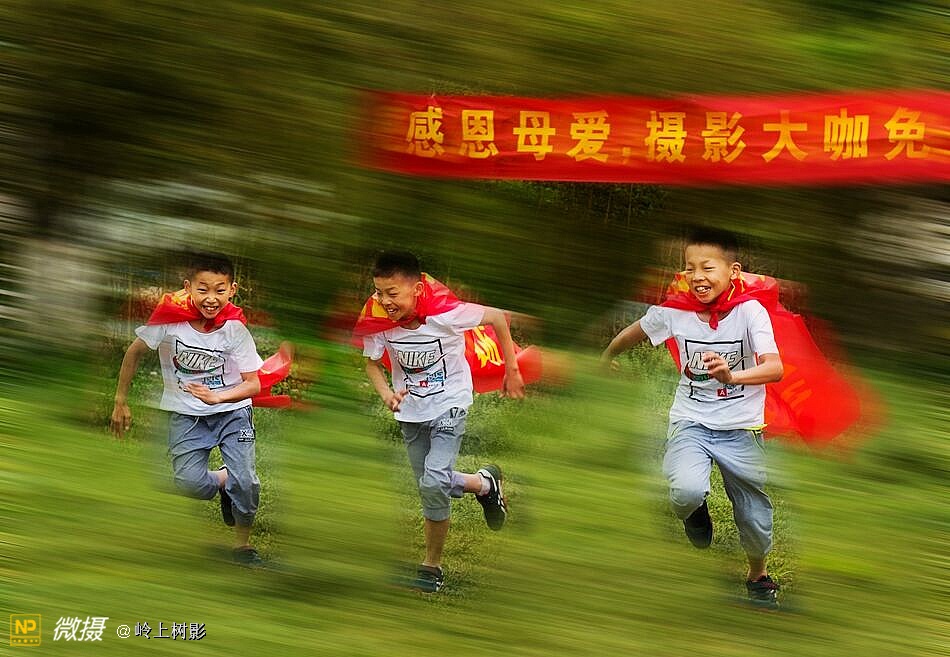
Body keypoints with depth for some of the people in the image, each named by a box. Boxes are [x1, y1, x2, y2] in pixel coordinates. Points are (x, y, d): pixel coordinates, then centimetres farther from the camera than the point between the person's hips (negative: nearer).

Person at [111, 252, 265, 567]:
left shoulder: (234, 328, -16)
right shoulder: (170, 318, -17)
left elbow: (253, 384, -13)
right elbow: (134, 353, -2)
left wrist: (216, 397, -30)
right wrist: (120, 402, 1)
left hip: (232, 411, 0)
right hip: (186, 415, 0)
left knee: (245, 480, -15)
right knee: (189, 484, -17)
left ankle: (243, 543, 11)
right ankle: (223, 480, 18)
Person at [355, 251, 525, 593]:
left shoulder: (445, 315, -29)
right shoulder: (380, 323, -19)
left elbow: (497, 317, -15)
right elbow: (372, 362, 0)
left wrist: (511, 370, -8)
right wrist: (387, 393, -21)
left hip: (448, 406, -5)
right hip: (410, 411, 5)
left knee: (434, 483, -21)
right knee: (429, 486, 13)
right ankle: (485, 483, 41)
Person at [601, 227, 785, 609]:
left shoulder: (749, 311, -16)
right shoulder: (674, 312, -9)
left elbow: (774, 368, -28)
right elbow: (633, 334, 13)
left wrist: (733, 376, -46)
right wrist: (607, 357, 29)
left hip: (740, 429, 0)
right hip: (691, 423, 0)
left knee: (755, 517, 9)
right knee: (687, 491, -29)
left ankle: (758, 577, 40)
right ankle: (694, 512, 9)